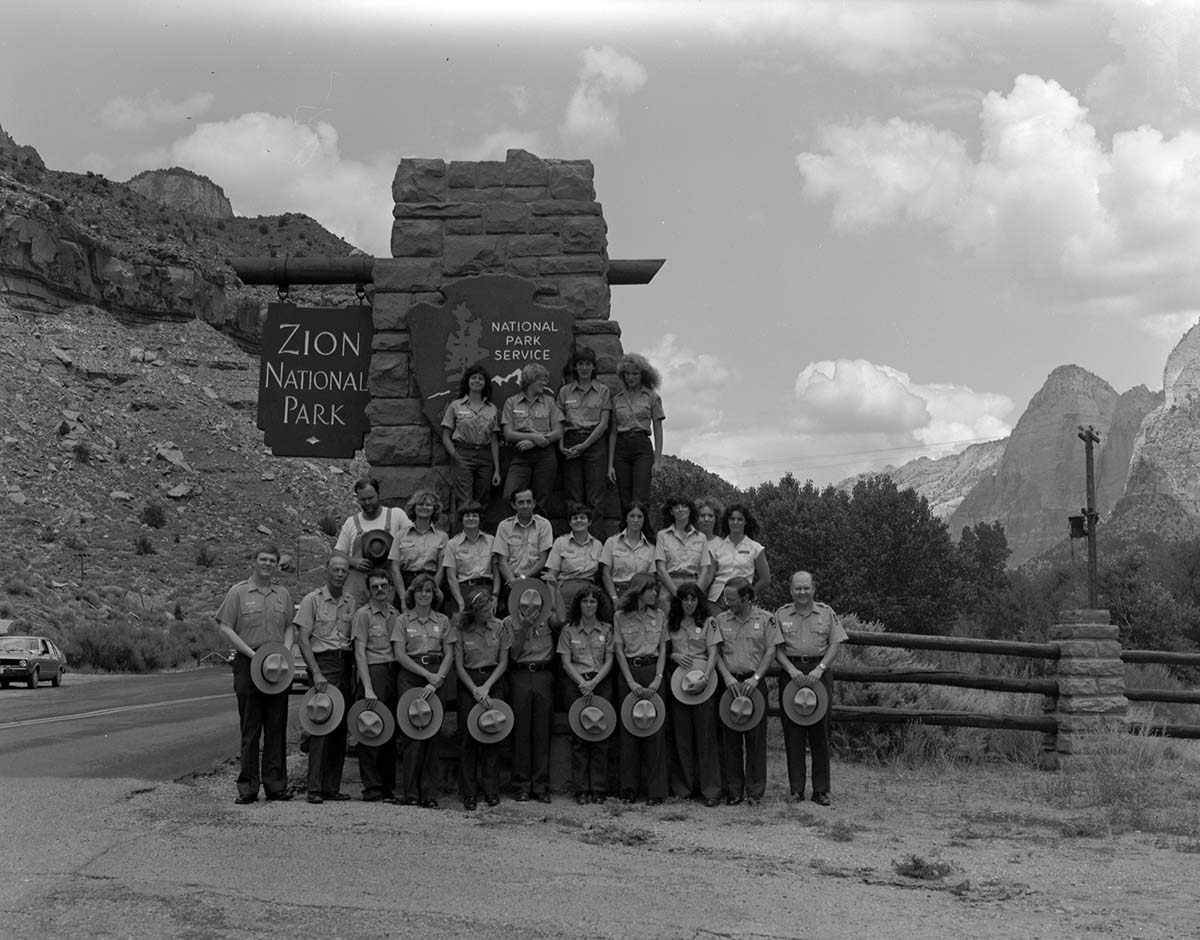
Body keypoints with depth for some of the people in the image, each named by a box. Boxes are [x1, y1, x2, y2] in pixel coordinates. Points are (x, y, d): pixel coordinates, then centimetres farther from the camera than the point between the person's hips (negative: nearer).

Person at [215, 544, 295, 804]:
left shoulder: (283, 594, 15)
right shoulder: (238, 592, 2)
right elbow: (225, 629, -3)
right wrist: (252, 653, -12)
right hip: (248, 664, -4)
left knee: (277, 727, 4)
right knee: (249, 728, -2)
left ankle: (276, 783, 9)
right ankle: (248, 786, 3)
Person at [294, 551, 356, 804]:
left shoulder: (352, 603, 15)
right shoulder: (312, 600, 1)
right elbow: (303, 639, -4)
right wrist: (316, 672, -13)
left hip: (346, 664, 5)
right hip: (323, 662, -5)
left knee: (340, 727, 4)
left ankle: (332, 787, 8)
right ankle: (314, 788, -10)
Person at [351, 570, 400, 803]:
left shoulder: (397, 615, 15)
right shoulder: (363, 614, -1)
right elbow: (360, 653, -7)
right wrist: (368, 688, -14)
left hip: (395, 672, 5)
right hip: (374, 672, -5)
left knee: (392, 732, 7)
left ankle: (389, 786, 14)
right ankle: (372, 790, -3)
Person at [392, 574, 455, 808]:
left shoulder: (442, 621, 12)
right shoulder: (403, 620, 7)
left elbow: (449, 655, 7)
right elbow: (400, 655, -2)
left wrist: (437, 679, -9)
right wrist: (427, 674, -11)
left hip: (437, 678, 2)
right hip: (410, 677, -2)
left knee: (432, 735, -2)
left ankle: (429, 794, 1)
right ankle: (411, 793, -3)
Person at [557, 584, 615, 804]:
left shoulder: (607, 629, 7)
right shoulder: (568, 630, 6)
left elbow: (609, 662, 2)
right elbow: (566, 662, 1)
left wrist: (594, 682, -11)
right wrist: (582, 683, -11)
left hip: (601, 683, 0)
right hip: (576, 684, 0)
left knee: (600, 736, -3)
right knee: (579, 738, -2)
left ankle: (599, 788, 2)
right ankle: (581, 789, 2)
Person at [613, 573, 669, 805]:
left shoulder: (659, 616, 7)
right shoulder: (620, 617, 2)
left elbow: (662, 649, 5)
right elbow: (619, 651, 0)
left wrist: (658, 679, -8)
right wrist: (631, 682, -10)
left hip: (652, 672, 1)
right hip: (628, 672, -1)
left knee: (655, 729, -3)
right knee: (628, 729, 1)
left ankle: (655, 790, 0)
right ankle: (628, 789, 8)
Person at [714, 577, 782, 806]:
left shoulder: (765, 619, 1)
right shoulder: (721, 620, 7)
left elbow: (771, 651, -2)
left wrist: (756, 678, -13)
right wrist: (727, 676, -10)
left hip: (754, 682, -2)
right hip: (730, 682, 2)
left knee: (756, 737, 0)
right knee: (730, 738, 3)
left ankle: (755, 791, 7)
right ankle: (734, 791, 10)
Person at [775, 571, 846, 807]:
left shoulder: (827, 613, 7)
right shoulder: (781, 615, 7)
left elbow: (836, 644, 2)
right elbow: (777, 648, 2)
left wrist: (820, 668, -10)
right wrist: (791, 669, -12)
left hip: (819, 673, 0)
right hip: (791, 672, 0)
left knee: (820, 732, 0)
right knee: (793, 733, 0)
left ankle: (821, 789, 5)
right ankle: (796, 789, 5)